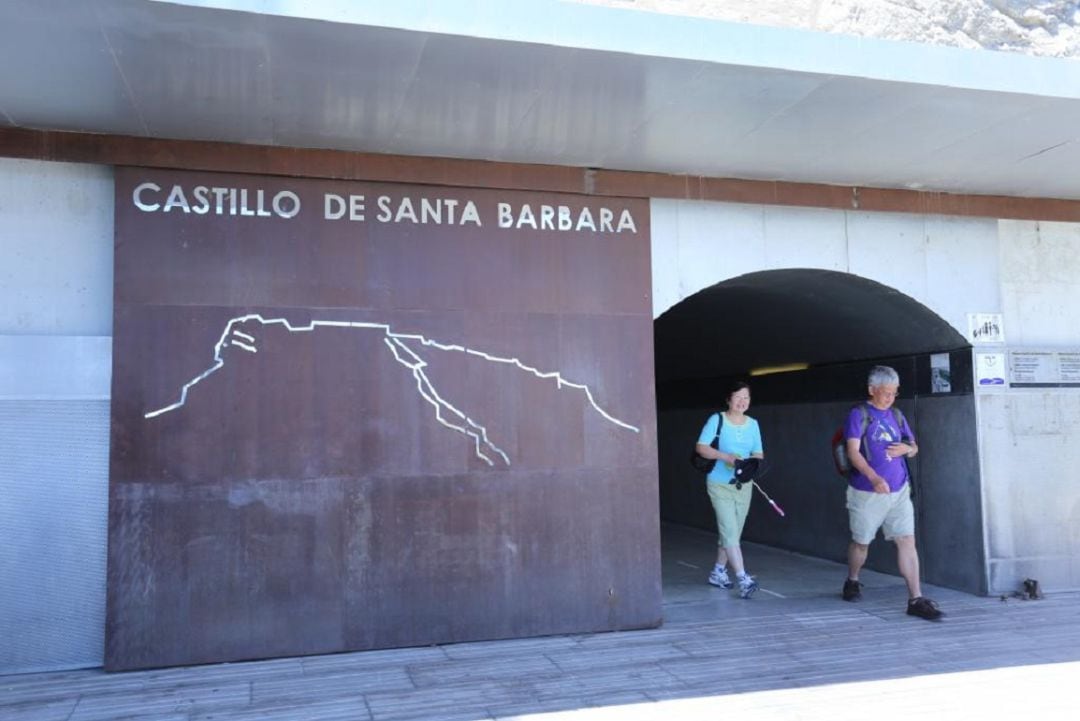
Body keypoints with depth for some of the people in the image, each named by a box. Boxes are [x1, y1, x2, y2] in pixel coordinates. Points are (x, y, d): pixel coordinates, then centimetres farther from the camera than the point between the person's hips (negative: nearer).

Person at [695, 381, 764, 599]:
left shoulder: (753, 424, 7)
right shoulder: (717, 420, -8)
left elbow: (759, 454, 9)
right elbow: (701, 447, -11)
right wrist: (725, 457, -24)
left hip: (744, 485, 5)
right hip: (720, 485, -5)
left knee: (731, 533, 12)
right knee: (730, 532, -12)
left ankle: (718, 572, 28)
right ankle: (742, 579, -15)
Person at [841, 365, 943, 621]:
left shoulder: (896, 416, 10)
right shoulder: (859, 414, -8)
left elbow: (914, 448, 20)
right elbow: (853, 451, -19)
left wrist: (906, 448, -6)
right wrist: (874, 478, -33)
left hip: (899, 491, 4)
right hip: (867, 493, -4)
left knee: (907, 541, -5)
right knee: (861, 542, 12)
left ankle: (916, 599, -4)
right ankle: (852, 582, 36)